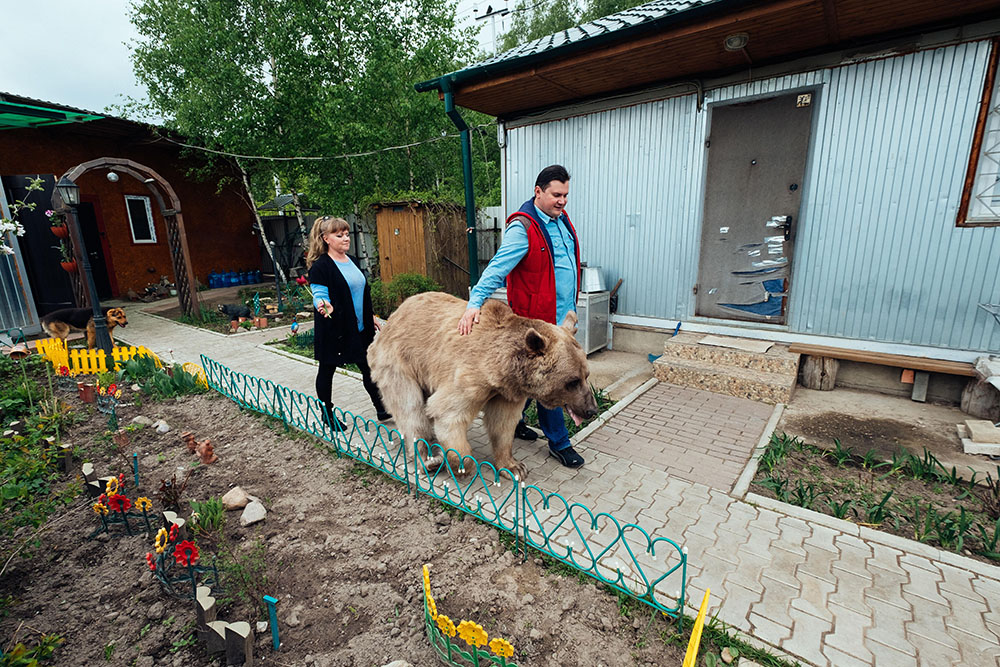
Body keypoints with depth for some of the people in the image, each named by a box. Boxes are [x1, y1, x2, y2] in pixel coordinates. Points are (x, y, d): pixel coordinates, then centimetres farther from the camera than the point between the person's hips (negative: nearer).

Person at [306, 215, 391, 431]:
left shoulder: (351, 261, 12)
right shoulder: (320, 267, -11)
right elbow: (319, 294, -16)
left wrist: (371, 316, 21)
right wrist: (323, 305, -39)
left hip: (359, 327, 7)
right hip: (333, 328, -7)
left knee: (369, 367, 9)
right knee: (327, 370, 9)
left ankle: (382, 410, 17)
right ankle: (327, 415, 25)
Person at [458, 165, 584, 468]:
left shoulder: (562, 219, 11)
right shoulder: (522, 227, -17)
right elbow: (497, 267, -26)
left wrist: (572, 308, 21)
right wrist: (475, 302, -37)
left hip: (563, 314, 9)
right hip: (538, 318, -8)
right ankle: (559, 442, 18)